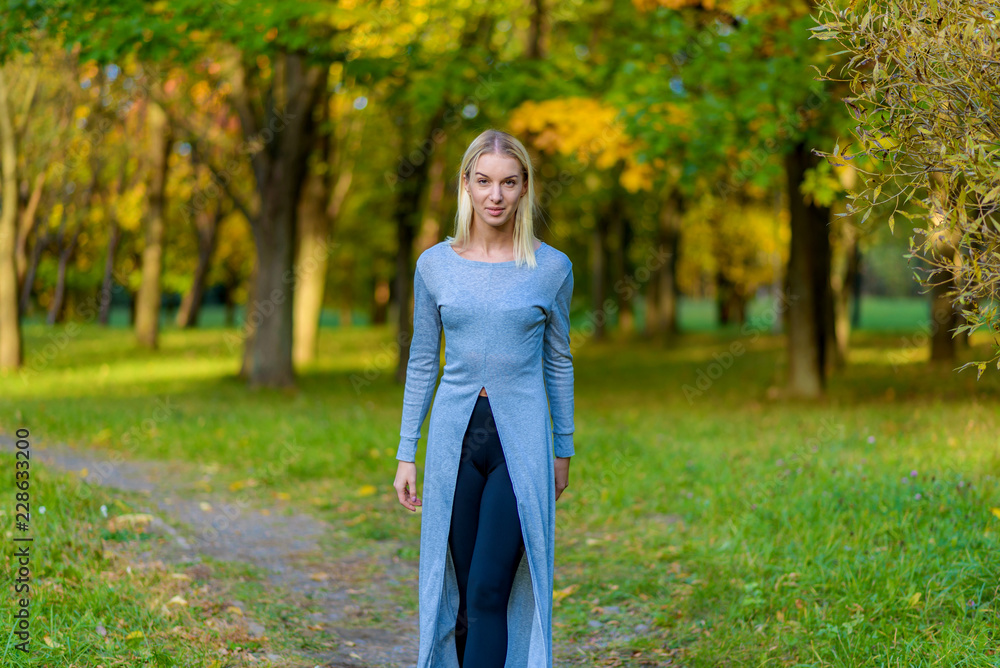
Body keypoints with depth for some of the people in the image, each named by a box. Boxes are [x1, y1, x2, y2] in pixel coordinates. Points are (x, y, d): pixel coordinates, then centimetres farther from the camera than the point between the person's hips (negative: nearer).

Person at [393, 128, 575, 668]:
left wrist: (563, 450, 13)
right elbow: (422, 362, 9)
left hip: (520, 439, -2)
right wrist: (406, 453, 8)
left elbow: (558, 362, 9)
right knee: (459, 593, 7)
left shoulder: (551, 268, 0)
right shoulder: (435, 265, 4)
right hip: (454, 436, 2)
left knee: (488, 593, -9)